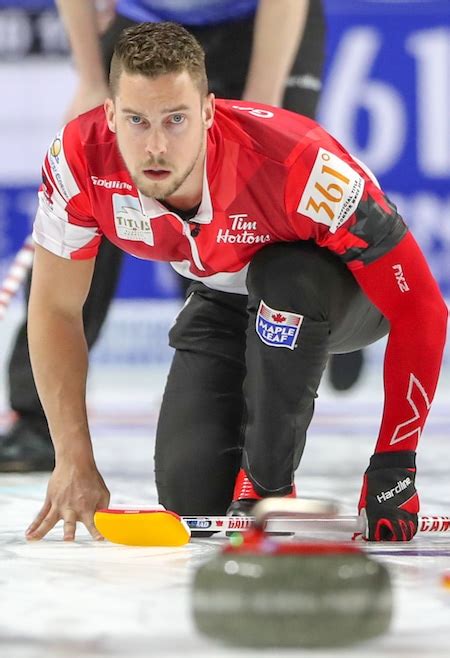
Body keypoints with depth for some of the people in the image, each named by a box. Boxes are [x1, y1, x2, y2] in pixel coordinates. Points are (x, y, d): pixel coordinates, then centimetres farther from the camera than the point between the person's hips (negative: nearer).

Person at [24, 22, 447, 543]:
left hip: (350, 290, -4)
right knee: (189, 493, -11)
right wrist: (74, 462, -19)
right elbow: (56, 308, -14)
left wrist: (393, 465, -33)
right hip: (225, 299, 4)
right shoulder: (79, 159, -30)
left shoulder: (299, 163, -40)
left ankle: (267, 486, -18)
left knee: (281, 279, -38)